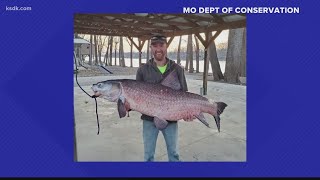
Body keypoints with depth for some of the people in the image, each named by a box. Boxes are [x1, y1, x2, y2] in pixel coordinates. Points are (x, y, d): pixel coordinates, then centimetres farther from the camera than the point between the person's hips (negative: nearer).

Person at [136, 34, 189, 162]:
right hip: (149, 120, 0)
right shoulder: (143, 70, -2)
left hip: (171, 119, 1)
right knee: (148, 155, 15)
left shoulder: (177, 69, 0)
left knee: (173, 153, 19)